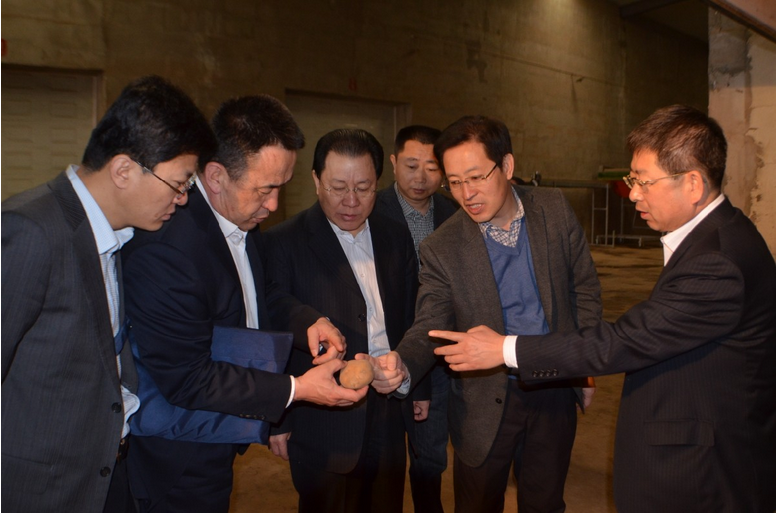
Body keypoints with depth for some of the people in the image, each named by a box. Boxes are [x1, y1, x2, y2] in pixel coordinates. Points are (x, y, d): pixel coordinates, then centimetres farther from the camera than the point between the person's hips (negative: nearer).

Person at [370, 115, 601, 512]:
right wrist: (401, 366, -37)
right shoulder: (441, 249, -15)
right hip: (487, 402, -2)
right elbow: (430, 326, -15)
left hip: (555, 391, 2)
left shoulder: (555, 211, -7)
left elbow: (584, 287, 3)